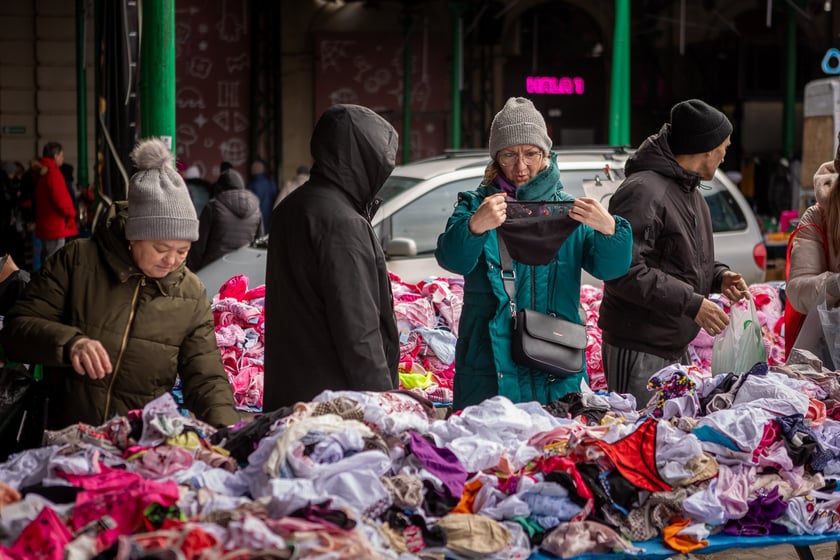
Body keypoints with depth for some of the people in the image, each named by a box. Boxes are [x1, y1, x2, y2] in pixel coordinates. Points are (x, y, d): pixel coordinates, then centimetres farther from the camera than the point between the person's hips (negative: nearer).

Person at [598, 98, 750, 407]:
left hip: (677, 346, 10)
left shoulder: (690, 192, 17)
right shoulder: (642, 191, -17)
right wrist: (691, 303, -23)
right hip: (639, 351, -10)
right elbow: (624, 271, -25)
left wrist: (718, 276, 7)